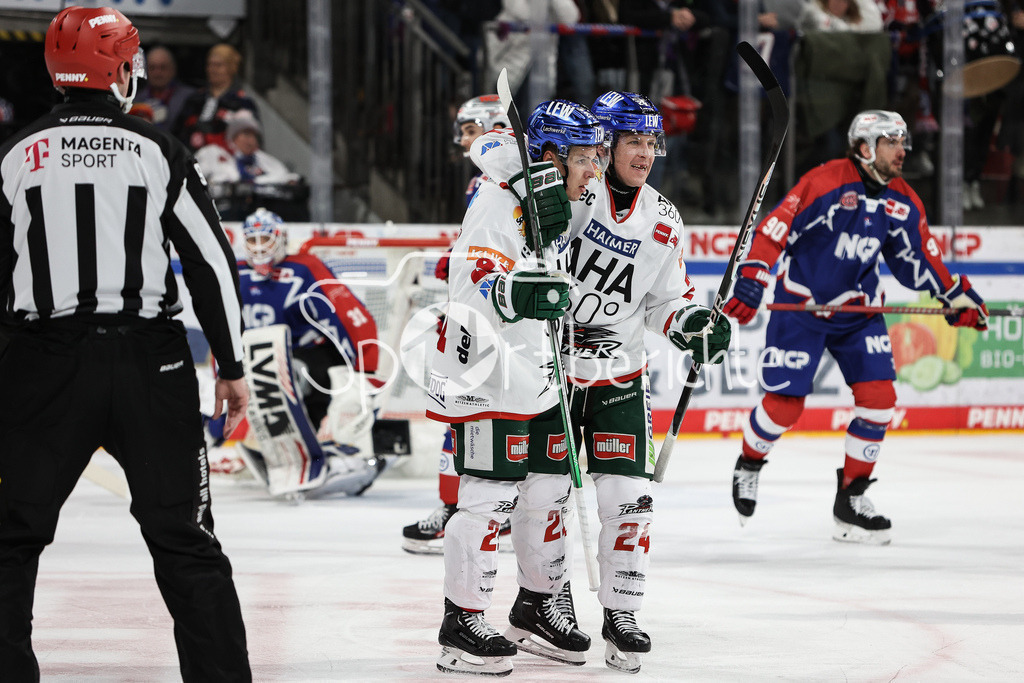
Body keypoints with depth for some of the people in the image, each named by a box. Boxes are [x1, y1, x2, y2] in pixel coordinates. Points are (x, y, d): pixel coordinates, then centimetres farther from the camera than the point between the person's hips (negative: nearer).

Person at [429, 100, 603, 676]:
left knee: (549, 488, 13)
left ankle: (538, 606, 28)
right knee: (490, 495, -9)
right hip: (488, 375, -9)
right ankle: (462, 623, -2)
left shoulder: (558, 206, 12)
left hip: (538, 375, 9)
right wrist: (520, 296, -46)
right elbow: (471, 289, -29)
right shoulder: (499, 204, -17)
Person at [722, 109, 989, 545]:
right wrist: (751, 280, -27)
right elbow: (773, 230, -19)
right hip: (801, 305, -5)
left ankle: (852, 499, 6)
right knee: (784, 403, -5)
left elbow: (916, 259, 12)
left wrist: (956, 296, 5)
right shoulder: (825, 183, -19)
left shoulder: (903, 203, 1)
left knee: (879, 398, -6)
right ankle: (749, 466, 26)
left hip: (858, 311, 6)